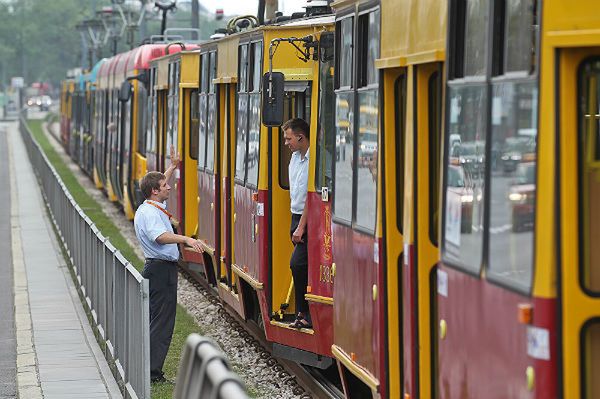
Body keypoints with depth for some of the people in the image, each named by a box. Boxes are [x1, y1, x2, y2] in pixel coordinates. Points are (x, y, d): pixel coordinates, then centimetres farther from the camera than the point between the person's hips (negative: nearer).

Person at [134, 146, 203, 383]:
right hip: (162, 270, -11)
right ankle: (152, 371, -9)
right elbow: (161, 236, -36)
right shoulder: (150, 213, -18)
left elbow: (158, 186, 34)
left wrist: (173, 167, 38)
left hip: (156, 268, 11)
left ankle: (148, 368, 19)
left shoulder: (149, 207, 13)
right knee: (161, 322, -8)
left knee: (154, 319, 15)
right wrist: (185, 239, -48)